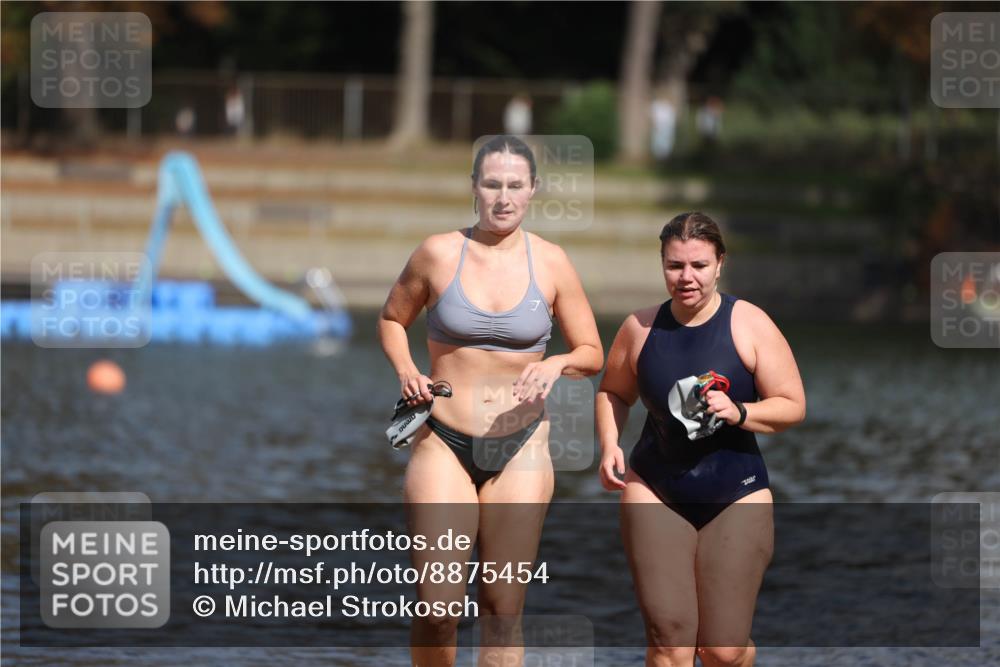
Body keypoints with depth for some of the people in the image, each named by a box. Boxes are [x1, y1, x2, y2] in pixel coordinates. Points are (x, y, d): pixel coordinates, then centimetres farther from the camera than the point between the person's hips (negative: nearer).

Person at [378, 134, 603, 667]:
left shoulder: (551, 262, 0)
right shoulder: (438, 253, -3)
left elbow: (592, 354, 7)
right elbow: (391, 320, 13)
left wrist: (555, 364, -14)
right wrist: (406, 371, -5)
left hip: (521, 444, 1)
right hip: (443, 443, -1)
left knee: (504, 611, 0)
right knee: (437, 607, -9)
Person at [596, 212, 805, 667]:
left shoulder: (749, 325, -6)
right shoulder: (640, 328, 1)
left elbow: (792, 406, -4)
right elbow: (613, 393, 17)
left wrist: (739, 412, -22)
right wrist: (610, 445, -1)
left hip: (735, 498, -1)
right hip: (655, 493, 1)